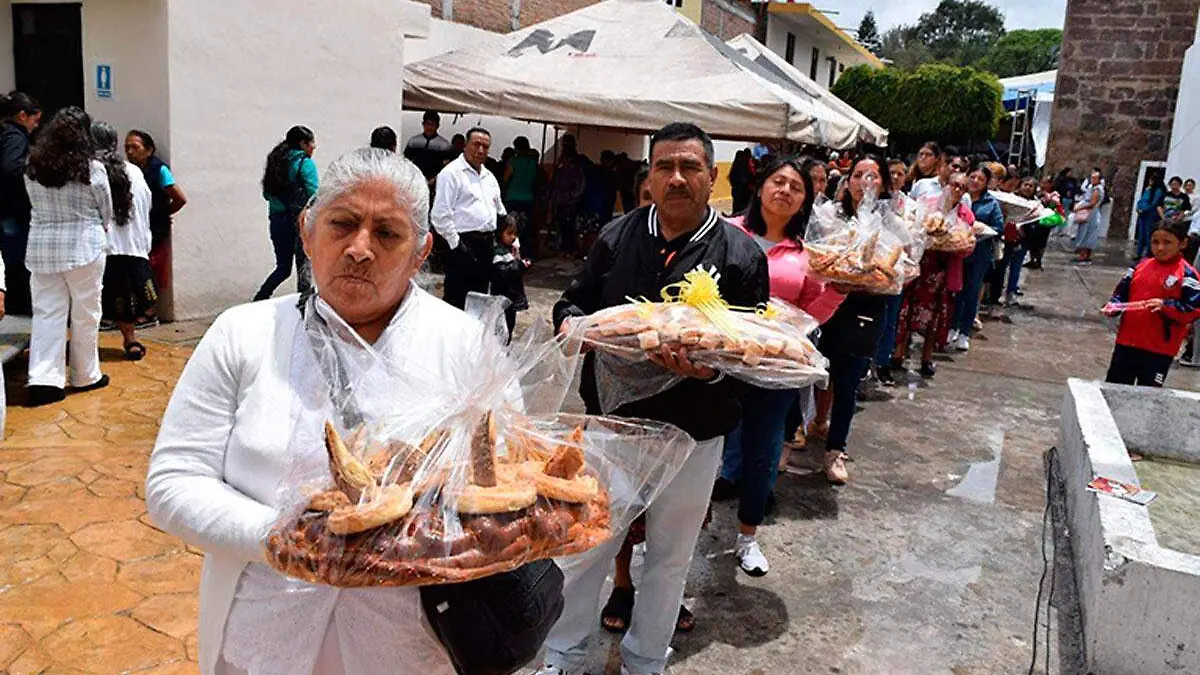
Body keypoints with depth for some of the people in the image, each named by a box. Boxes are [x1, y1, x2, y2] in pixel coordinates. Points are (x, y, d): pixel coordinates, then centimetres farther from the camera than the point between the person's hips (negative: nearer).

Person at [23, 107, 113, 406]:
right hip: (84, 246, -3)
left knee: (47, 313, 6)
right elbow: (106, 212, 1)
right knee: (85, 313, 9)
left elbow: (34, 207, 6)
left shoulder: (33, 168, 1)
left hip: (41, 246, 3)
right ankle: (86, 376, 19)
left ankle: (43, 379, 1)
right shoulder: (92, 169, -10)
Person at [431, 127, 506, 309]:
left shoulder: (489, 176, 19)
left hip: (487, 244, 8)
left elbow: (500, 211, 25)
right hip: (464, 243, -8)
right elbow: (440, 215, -13)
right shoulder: (451, 173, -6)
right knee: (455, 300, -6)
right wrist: (456, 243, -16)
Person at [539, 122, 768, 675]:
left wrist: (712, 368, -28)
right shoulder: (616, 236, 1)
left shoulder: (741, 254, -7)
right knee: (586, 543, 13)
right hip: (612, 418, 2)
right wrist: (570, 322, -16)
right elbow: (575, 299, 7)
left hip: (692, 431, -1)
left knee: (670, 554, 17)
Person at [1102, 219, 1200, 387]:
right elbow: (1122, 292, 12)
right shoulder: (1141, 266, 6)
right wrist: (1113, 305, -7)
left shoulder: (1186, 274, -9)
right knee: (1114, 387, 13)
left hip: (1159, 349, -5)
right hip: (1127, 341, 5)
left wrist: (1165, 306, -25)